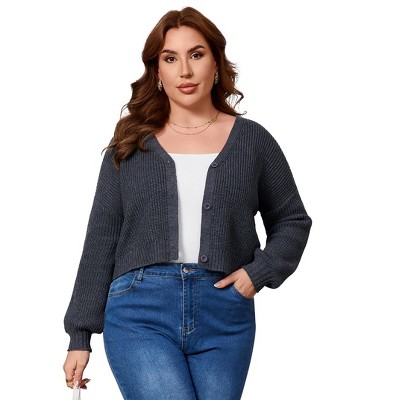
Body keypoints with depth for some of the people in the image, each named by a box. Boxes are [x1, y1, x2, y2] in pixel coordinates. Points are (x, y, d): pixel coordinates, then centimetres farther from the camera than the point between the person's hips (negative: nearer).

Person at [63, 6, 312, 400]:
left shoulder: (252, 140, 7)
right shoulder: (131, 144, 7)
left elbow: (292, 220, 16)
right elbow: (101, 240, 8)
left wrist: (259, 271, -3)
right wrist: (80, 335, 6)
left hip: (224, 317, 1)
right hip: (140, 313, -1)